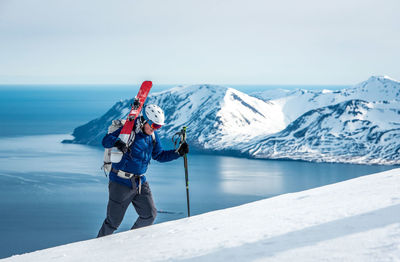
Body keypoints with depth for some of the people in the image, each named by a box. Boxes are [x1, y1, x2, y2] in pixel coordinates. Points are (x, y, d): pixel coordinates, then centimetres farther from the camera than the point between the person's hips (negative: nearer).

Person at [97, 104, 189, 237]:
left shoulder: (152, 136, 7)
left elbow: (159, 155, 18)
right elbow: (106, 140, -19)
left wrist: (178, 152, 5)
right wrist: (117, 143, -40)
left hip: (140, 182, 7)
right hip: (121, 182, -7)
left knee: (150, 215, 5)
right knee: (113, 221, -1)